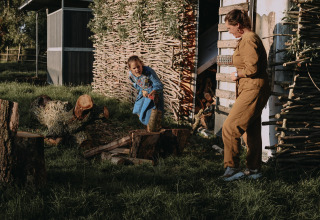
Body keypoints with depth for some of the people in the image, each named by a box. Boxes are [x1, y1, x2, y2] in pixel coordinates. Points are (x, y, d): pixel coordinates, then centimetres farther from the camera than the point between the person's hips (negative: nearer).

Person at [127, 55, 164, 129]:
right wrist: (142, 90, -12)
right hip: (143, 93, 6)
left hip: (154, 93, -6)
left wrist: (153, 92, -50)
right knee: (138, 111, 18)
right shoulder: (131, 74, -16)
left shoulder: (149, 72, -35)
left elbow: (158, 85, -30)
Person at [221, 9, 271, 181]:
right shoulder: (247, 39, 18)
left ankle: (232, 168, -9)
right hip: (251, 90, 11)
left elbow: (252, 68, -24)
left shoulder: (248, 40, -15)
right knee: (251, 131, 14)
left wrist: (237, 75, -9)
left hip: (253, 90, -11)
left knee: (230, 127, -12)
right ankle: (253, 170, 21)